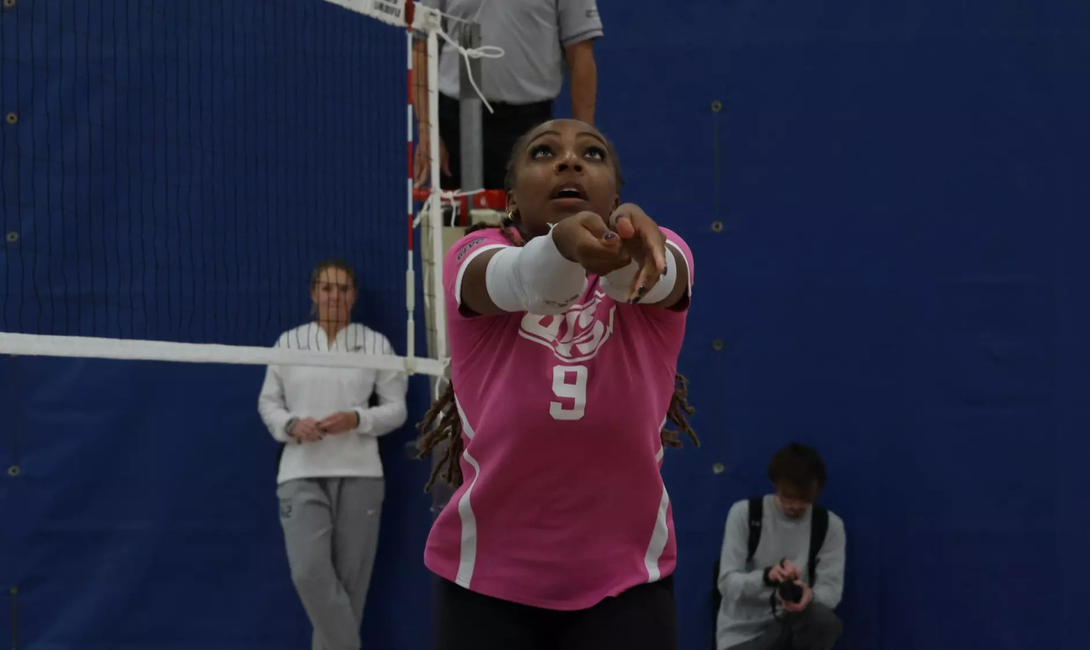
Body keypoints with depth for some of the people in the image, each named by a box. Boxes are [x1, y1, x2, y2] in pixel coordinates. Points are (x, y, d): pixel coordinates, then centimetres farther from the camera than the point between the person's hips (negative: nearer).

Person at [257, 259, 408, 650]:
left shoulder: (375, 344, 5)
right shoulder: (289, 342, 8)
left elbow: (396, 409, 5)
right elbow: (268, 402, 12)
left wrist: (355, 420, -13)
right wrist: (292, 425, -9)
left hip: (359, 473, 0)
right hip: (301, 472, 0)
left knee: (350, 577, 0)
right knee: (309, 571, -15)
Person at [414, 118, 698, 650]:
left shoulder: (665, 252, -2)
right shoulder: (476, 253, -4)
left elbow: (653, 276, -27)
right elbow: (517, 280, -28)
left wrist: (630, 235, -50)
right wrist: (562, 244, -51)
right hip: (486, 579, 0)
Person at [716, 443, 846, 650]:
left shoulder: (830, 525, 1)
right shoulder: (744, 513, -4)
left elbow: (831, 589, -7)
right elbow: (727, 583, -10)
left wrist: (809, 596, -32)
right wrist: (766, 576, -32)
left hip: (791, 627, 2)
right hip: (743, 632, -2)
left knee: (825, 621, -35)